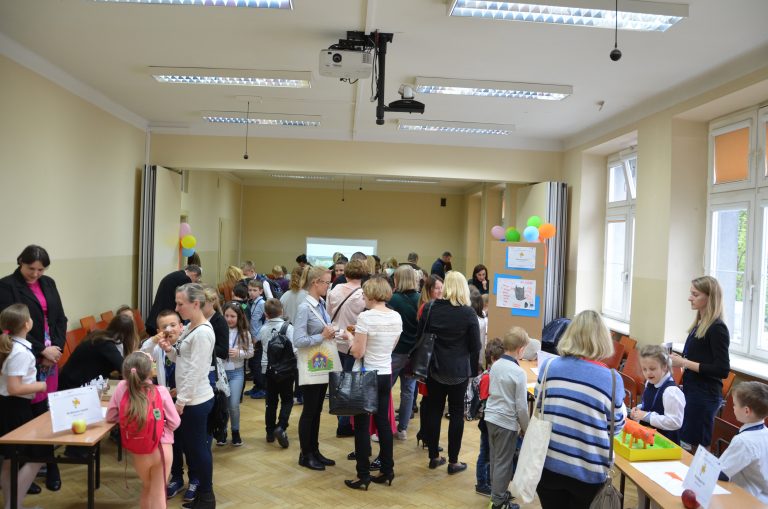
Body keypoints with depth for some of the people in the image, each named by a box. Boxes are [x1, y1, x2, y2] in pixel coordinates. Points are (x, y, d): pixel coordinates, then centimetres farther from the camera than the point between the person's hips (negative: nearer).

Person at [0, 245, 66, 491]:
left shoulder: (48, 284, 11)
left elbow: (60, 318, 12)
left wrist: (57, 347, -4)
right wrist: (41, 351, -14)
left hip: (51, 357, 5)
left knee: (47, 411, 6)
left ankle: (48, 463, 15)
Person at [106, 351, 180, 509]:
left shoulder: (122, 388, -11)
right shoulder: (161, 392, -17)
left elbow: (110, 417, 2)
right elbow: (174, 423, -7)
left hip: (138, 452, 3)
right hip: (161, 448, -3)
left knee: (146, 488, 28)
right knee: (158, 492, 13)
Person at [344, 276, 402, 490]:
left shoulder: (365, 317, -18)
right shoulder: (397, 317, 3)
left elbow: (357, 352, -18)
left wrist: (351, 339, 2)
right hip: (385, 375, 6)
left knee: (362, 426, 3)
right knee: (383, 422, 14)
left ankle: (363, 476, 10)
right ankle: (387, 472, 22)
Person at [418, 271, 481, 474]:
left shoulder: (431, 308, -3)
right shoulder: (468, 313, -9)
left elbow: (420, 337, 1)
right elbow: (475, 345, -6)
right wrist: (473, 370, 6)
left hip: (435, 368, 2)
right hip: (459, 370, -2)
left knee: (433, 410, 13)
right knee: (456, 413, 8)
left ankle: (434, 457, 22)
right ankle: (453, 462, 13)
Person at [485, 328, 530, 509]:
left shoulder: (495, 365, 2)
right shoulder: (519, 373, -18)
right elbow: (521, 406, -13)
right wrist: (526, 428, 0)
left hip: (490, 417, 7)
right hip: (507, 422, -7)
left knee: (495, 458, 20)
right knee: (503, 462, 5)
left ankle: (496, 490, 34)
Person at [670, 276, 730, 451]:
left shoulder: (717, 328, -16)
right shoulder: (699, 324, 9)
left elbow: (722, 370, -19)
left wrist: (685, 363, -19)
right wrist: (678, 358, 3)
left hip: (704, 396, -9)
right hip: (691, 391, 9)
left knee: (695, 448, -1)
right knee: (684, 444, 15)